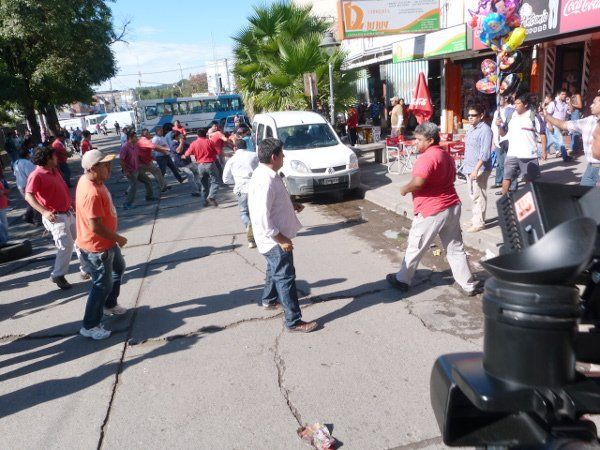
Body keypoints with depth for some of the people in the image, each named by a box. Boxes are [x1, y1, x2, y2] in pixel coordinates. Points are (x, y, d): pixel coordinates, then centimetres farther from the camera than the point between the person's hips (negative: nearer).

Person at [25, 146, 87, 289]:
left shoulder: (55, 171, 12)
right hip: (55, 217, -9)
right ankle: (58, 275, 4)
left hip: (68, 213, 9)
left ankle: (86, 268, 26)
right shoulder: (37, 175, -14)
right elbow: (28, 196, -24)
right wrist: (44, 212, -34)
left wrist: (73, 203, 25)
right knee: (66, 245, -12)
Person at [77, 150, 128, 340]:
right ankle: (89, 326, 18)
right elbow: (96, 227, -31)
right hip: (96, 247, -10)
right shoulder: (92, 193, -33)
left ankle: (110, 305, 47)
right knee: (103, 284, 2)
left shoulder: (88, 179, -2)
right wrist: (118, 238, -16)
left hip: (106, 242, 10)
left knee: (118, 268, 28)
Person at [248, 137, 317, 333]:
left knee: (275, 270, 28)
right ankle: (294, 321, 7)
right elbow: (262, 218, -29)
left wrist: (292, 205, 9)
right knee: (286, 277, -2)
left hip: (276, 237, 10)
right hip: (275, 239, -10)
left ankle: (269, 300, 49)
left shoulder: (267, 174, 4)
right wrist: (281, 239, -24)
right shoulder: (265, 182, -28)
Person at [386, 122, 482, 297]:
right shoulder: (446, 155, 14)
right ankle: (469, 285, 16)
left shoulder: (427, 158, -17)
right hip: (452, 206, 9)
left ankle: (402, 280, 20)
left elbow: (418, 183, -29)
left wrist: (404, 189, -10)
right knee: (456, 248, 13)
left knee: (415, 248, 7)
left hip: (432, 211, -9)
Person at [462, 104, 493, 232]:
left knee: (479, 196, -3)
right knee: (473, 195, 15)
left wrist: (476, 169, -25)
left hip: (479, 169, -9)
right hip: (470, 168, 9)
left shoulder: (485, 130, -14)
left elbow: (485, 153, -20)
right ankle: (476, 218, 26)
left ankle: (479, 222, 4)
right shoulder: (472, 130, 14)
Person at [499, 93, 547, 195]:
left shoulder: (533, 117, -5)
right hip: (511, 154, 3)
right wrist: (499, 126, -8)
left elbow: (542, 134, -4)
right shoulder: (511, 117, 8)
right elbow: (503, 133, 13)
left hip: (528, 155, -3)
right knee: (507, 178, 2)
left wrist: (544, 151, -9)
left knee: (530, 180, 9)